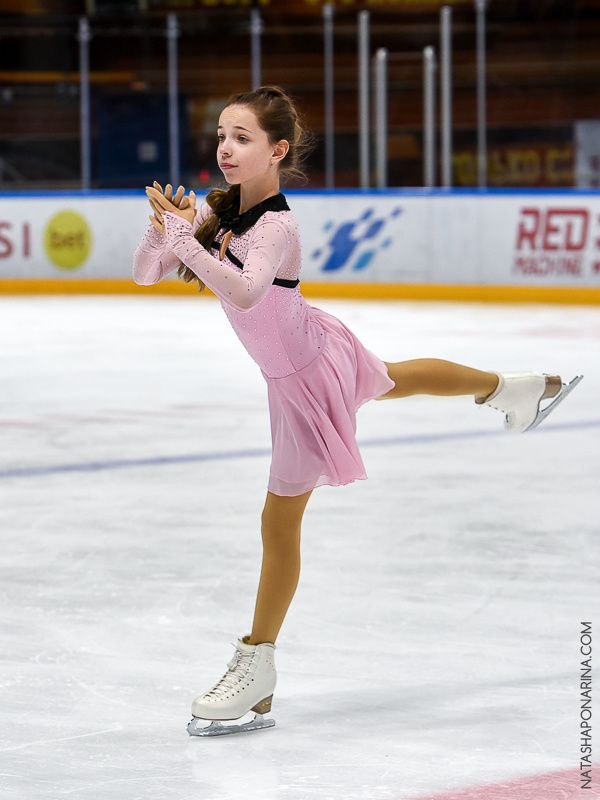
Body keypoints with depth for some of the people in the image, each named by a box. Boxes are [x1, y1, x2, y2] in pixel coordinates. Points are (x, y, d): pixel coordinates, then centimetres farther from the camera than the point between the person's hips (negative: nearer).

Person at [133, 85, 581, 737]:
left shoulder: (275, 227, -32)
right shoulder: (213, 211, -10)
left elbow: (244, 292, -52)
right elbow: (144, 273, -9)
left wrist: (183, 237, -50)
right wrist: (160, 230, -28)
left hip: (306, 379, -9)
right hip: (317, 350, 9)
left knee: (281, 519, -1)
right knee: (396, 380, 36)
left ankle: (256, 669, 10)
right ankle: (514, 389, 63)